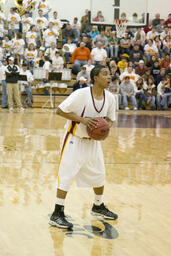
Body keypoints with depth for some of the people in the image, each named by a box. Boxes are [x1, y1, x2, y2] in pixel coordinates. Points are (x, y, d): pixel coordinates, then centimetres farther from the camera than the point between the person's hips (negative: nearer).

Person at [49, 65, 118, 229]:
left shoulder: (110, 98, -4)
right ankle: (57, 214, -4)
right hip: (74, 140, -7)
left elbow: (110, 119, 11)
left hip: (93, 141, 7)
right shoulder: (81, 94, -22)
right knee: (66, 176, -9)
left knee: (99, 175, 15)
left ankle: (98, 207, 37)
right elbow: (60, 110, -20)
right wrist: (82, 119, -27)